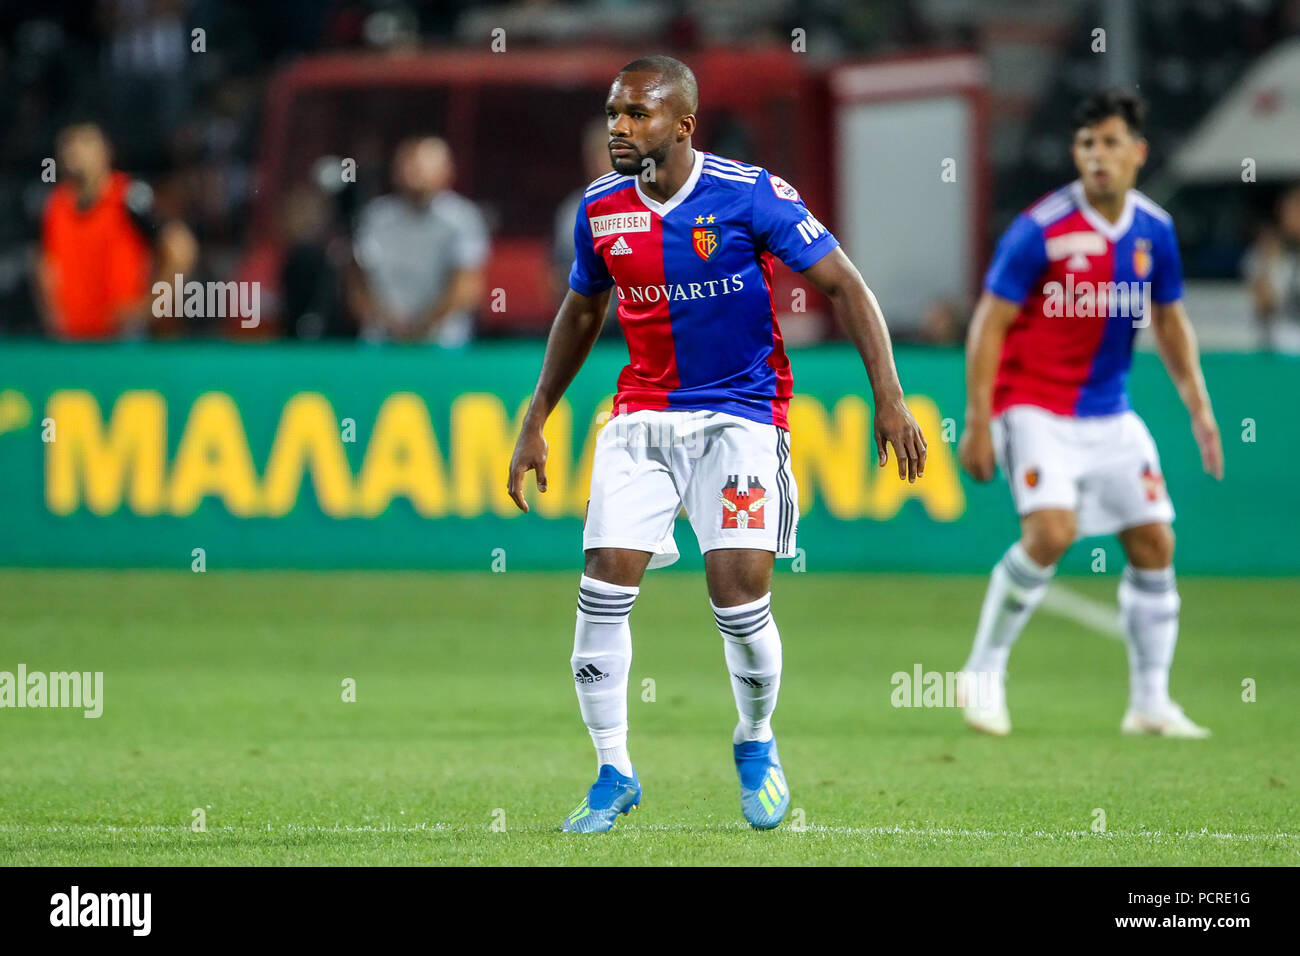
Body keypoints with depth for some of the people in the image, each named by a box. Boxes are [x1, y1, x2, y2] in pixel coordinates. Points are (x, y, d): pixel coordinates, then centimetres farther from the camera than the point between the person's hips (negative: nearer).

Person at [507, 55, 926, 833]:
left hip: (740, 417, -4)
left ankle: (757, 745, 17)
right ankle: (614, 773, 4)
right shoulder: (602, 208, 1)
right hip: (642, 417, 4)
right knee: (605, 588, -10)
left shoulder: (750, 196, -13)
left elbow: (845, 286, -10)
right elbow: (582, 311, 18)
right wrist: (535, 423, 19)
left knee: (740, 596, -13)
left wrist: (890, 399, -17)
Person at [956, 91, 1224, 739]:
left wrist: (1199, 410, 9)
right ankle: (984, 671, -9)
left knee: (1155, 543, 2)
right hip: (1033, 406, -6)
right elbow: (990, 324, -11)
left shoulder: (1154, 230, 1)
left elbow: (1170, 322, 15)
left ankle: (1150, 702, 14)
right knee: (1051, 530, -25)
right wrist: (977, 424, -14)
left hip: (1109, 413, 6)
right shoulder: (1040, 230, -15)